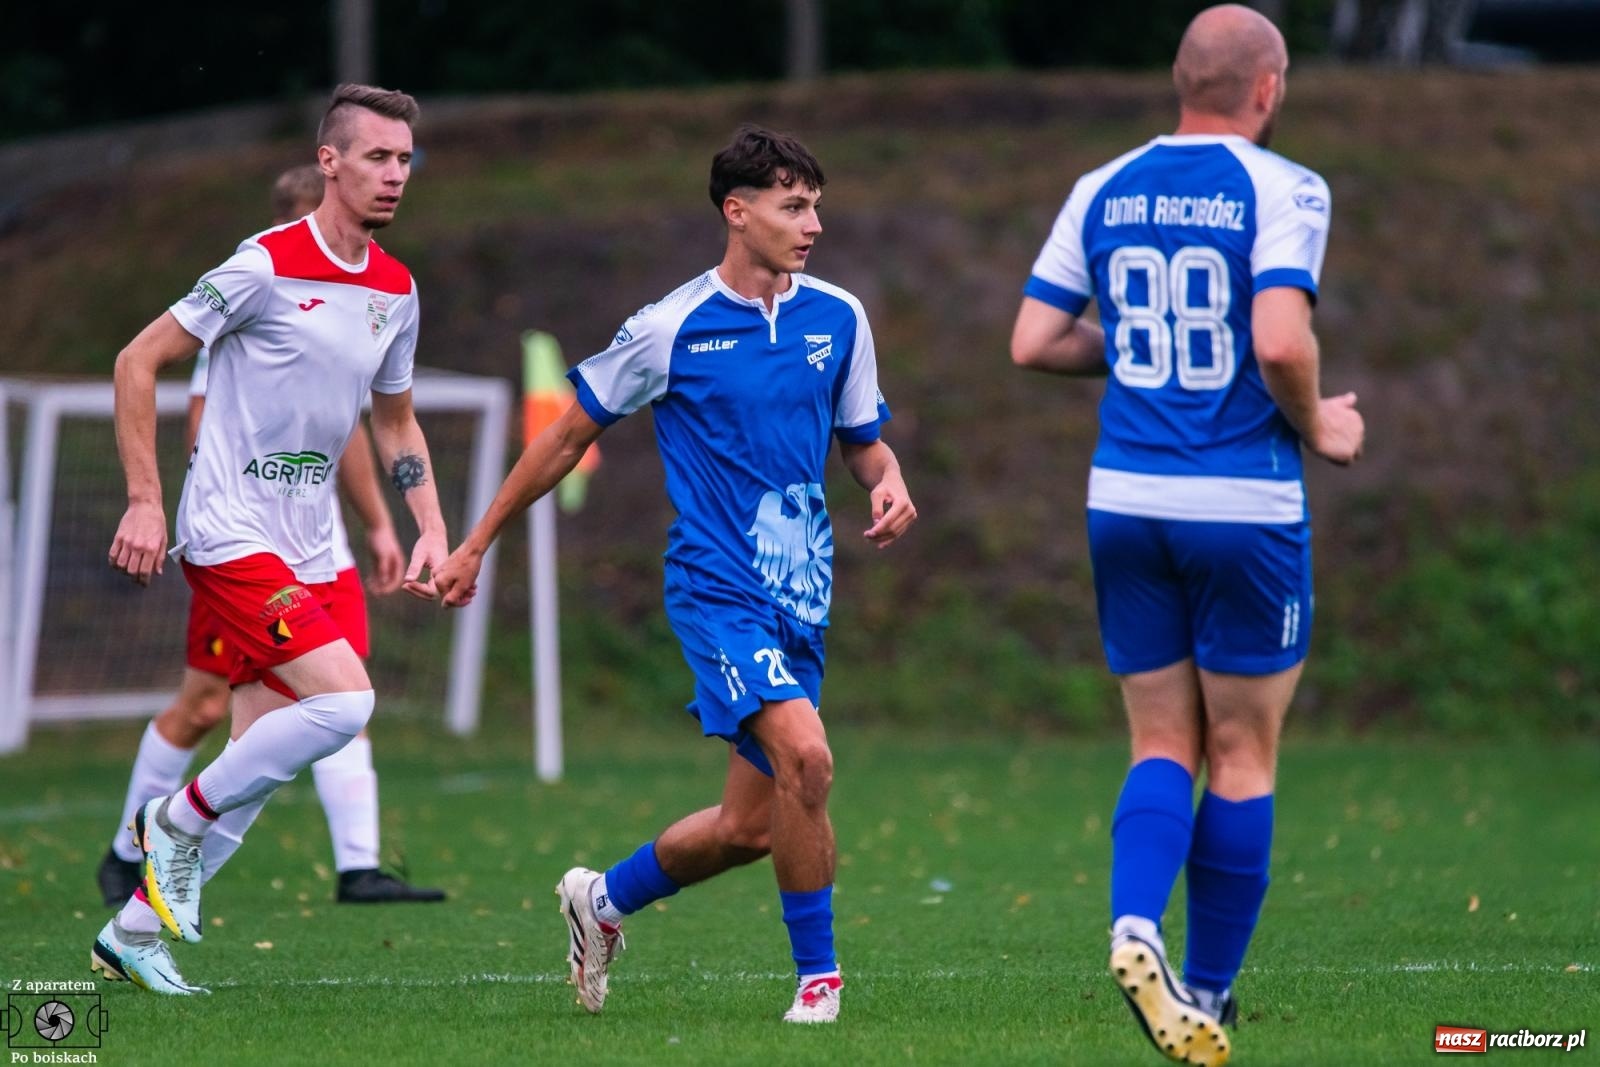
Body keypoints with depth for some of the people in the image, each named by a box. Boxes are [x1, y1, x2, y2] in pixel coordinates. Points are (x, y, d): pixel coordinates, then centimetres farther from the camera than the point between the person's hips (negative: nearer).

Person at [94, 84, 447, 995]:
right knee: (345, 698, -22)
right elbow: (138, 362, -9)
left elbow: (395, 420, 23)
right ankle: (177, 821, -3)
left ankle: (136, 931, 16)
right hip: (230, 534, -7)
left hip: (307, 544, 7)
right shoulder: (266, 266, -13)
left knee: (262, 762, 5)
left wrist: (432, 530, 9)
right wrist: (145, 502, -13)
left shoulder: (396, 288, 9)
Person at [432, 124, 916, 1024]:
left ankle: (605, 899, 35)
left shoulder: (839, 318, 5)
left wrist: (890, 483, -7)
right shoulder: (671, 329, -7)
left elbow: (864, 440, 18)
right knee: (806, 755, -26)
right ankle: (819, 978, -14)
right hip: (717, 586, -5)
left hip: (802, 597, 5)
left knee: (750, 827, 8)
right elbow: (571, 436, 4)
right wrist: (476, 546, 10)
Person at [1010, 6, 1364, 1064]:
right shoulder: (1282, 190, -9)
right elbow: (1281, 342, -22)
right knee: (1242, 758, 7)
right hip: (1243, 502, -4)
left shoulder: (1103, 192, 7)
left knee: (1165, 747, 11)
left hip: (1124, 501, 5)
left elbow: (1034, 342, 6)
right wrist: (1317, 427, -3)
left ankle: (1135, 926, -14)